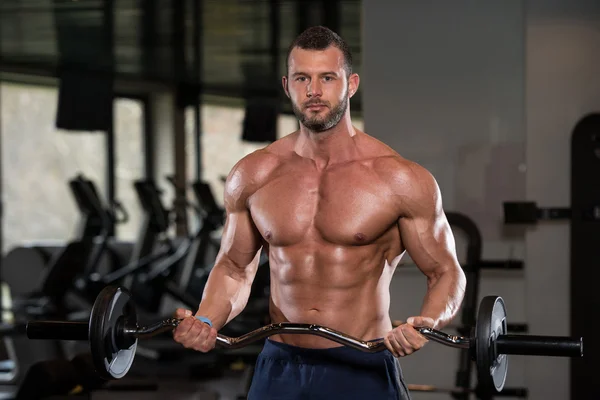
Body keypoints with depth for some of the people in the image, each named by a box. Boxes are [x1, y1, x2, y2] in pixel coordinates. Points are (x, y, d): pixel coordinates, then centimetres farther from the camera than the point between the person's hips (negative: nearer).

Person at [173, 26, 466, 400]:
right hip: (279, 369, 3)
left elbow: (445, 272, 0)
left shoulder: (400, 179, -7)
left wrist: (427, 323, -20)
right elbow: (234, 267, 13)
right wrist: (206, 320, -5)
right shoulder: (252, 175, 2)